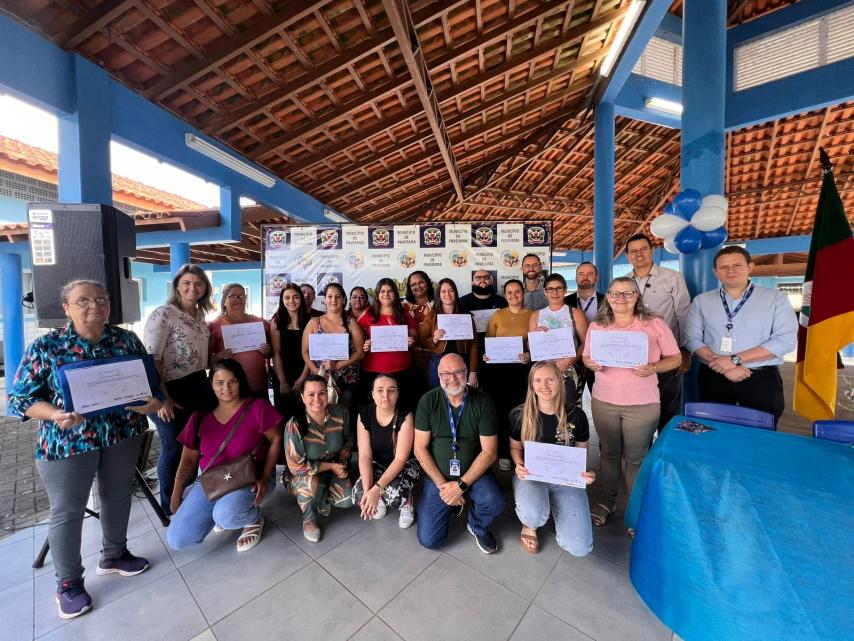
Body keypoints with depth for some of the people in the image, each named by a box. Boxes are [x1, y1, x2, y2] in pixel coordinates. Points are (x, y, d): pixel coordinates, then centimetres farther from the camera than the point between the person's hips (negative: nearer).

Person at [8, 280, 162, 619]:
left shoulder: (127, 339, -2)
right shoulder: (45, 347, -8)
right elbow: (19, 398, -6)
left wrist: (155, 401, -17)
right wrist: (55, 414, -24)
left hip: (123, 434, 3)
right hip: (67, 440, -2)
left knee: (117, 495, 17)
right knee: (67, 511, 10)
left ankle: (114, 556, 39)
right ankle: (68, 583, 32)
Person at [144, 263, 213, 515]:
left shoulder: (200, 316, 9)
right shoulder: (163, 314, -13)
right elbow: (150, 358, -18)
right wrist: (162, 398, -20)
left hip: (198, 387, 7)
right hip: (172, 390, -7)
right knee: (173, 447, 7)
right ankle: (170, 505, 29)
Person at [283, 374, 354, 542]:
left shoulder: (341, 413, -18)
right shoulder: (294, 425, -28)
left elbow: (348, 439, 4)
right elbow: (297, 467, -21)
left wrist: (341, 461, -11)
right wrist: (331, 466, -20)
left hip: (335, 467, 3)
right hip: (303, 475, -3)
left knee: (347, 500, -16)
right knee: (311, 484, -34)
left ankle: (322, 498, 18)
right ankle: (309, 519, -1)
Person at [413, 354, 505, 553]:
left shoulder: (483, 402, -12)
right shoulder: (428, 401, -11)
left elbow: (489, 452, -11)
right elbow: (420, 449, -7)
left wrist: (461, 485, -17)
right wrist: (442, 484, -14)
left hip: (473, 473, 0)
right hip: (438, 476, 1)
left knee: (494, 501, -29)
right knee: (428, 539, -6)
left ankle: (477, 526, 8)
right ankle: (452, 503, 25)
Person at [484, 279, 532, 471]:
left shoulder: (532, 315, 5)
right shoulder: (497, 315, 7)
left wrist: (530, 356, -16)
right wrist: (486, 355, -12)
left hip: (523, 369, 0)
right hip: (499, 369, 1)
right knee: (501, 410, 5)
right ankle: (503, 454, 20)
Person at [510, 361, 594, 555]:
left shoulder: (576, 416, -9)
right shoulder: (520, 414, -11)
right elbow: (515, 447, 4)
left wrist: (585, 473, -15)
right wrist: (519, 465, -17)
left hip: (566, 478, 2)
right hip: (530, 475, -1)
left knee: (580, 548, -13)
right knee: (534, 516, -34)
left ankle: (554, 509, 20)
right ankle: (530, 524, 7)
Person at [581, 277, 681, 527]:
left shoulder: (655, 324, -5)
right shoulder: (596, 326, 1)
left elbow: (675, 358, 0)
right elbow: (586, 357, 10)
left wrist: (653, 368, -18)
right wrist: (592, 364, -13)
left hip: (642, 403, -1)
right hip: (603, 401, 2)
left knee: (636, 457, 9)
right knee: (609, 451, 15)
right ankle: (608, 497, 35)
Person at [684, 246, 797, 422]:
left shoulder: (776, 298, 3)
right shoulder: (701, 301, 6)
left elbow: (786, 340, -7)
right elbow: (692, 338, -2)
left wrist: (735, 359, -16)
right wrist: (722, 364, -16)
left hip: (762, 380, 0)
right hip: (713, 378, 1)